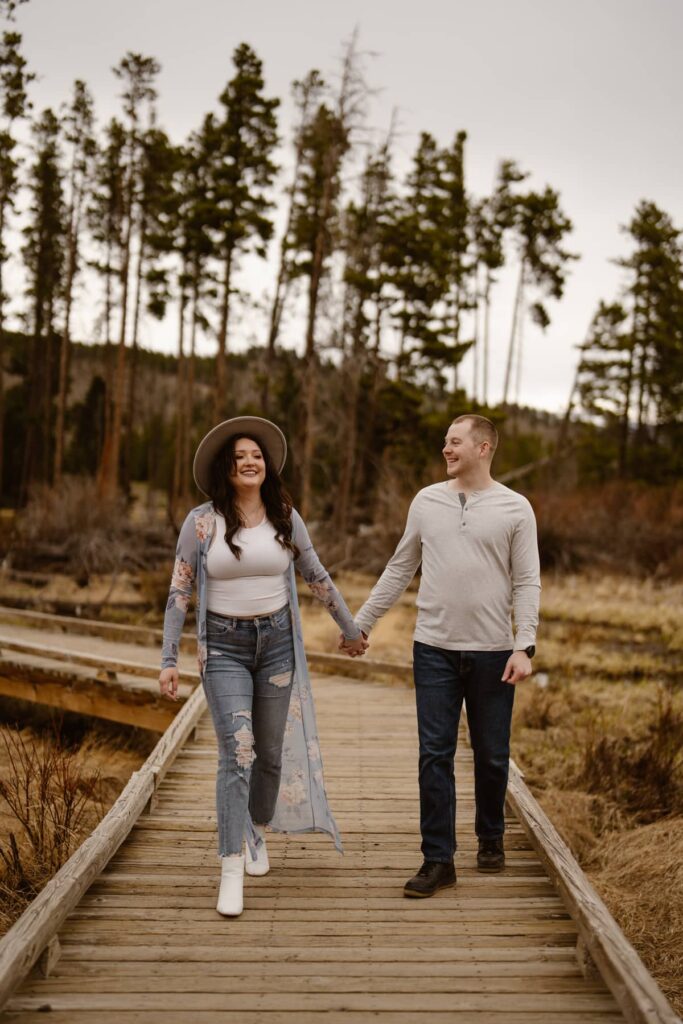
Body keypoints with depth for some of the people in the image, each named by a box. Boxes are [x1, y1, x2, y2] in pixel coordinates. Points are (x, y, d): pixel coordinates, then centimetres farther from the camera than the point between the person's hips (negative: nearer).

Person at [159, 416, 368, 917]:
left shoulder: (285, 517, 2)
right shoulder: (202, 522, -5)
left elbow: (317, 577, 12)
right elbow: (179, 592, -3)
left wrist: (350, 628, 18)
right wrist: (169, 660, -7)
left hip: (277, 641, 3)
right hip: (223, 647, -3)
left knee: (271, 753, 11)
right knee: (237, 753, -14)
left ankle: (258, 833, 38)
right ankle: (232, 874, -10)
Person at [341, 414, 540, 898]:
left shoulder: (515, 509, -1)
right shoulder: (427, 501, 6)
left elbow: (527, 584, -3)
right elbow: (399, 570, 12)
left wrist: (524, 646, -13)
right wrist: (361, 622, 11)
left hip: (492, 653, -1)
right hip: (435, 649, 2)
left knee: (492, 756, 11)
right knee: (435, 755, 1)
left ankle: (491, 839, 34)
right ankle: (438, 859, 9)